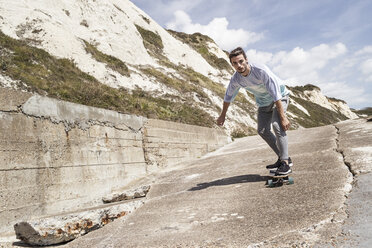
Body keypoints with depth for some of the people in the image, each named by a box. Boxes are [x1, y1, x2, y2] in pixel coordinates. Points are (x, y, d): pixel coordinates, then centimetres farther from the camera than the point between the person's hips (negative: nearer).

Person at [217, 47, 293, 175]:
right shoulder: (235, 79, -17)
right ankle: (283, 158, 12)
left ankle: (285, 163, -20)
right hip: (263, 101, 6)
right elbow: (228, 96, 2)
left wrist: (283, 117, -36)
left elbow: (275, 94, -35)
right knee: (262, 130, -1)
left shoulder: (261, 70, -35)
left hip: (280, 96, -6)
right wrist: (222, 115, 12)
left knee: (277, 125, -25)